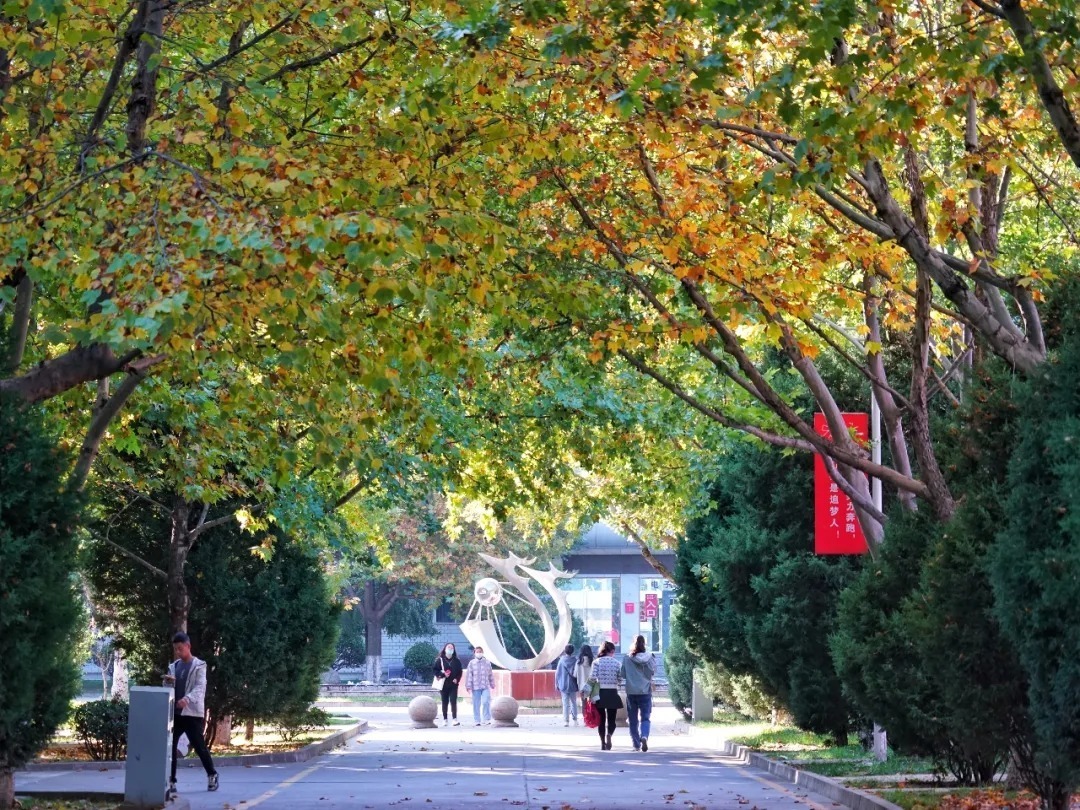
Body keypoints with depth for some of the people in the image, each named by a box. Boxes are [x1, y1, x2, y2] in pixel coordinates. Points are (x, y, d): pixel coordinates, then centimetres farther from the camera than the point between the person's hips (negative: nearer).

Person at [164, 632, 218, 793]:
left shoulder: (199, 666, -3)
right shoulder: (173, 666, 14)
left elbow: (200, 687, -15)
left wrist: (187, 698, -33)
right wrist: (168, 682, -10)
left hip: (192, 713, -5)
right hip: (174, 712, 5)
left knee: (199, 746, 1)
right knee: (169, 746, -2)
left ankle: (212, 775, 20)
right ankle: (170, 781, 2)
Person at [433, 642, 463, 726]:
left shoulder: (457, 661, 8)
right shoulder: (440, 660, 3)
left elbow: (460, 672, 10)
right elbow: (436, 670, 1)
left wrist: (457, 679, -6)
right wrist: (443, 674, -15)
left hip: (453, 684, 0)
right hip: (444, 684, 0)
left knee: (453, 701, -9)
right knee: (445, 702, 5)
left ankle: (455, 719, -13)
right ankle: (445, 719, 10)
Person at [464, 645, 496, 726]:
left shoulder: (487, 663, 7)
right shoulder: (471, 663, 3)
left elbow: (490, 674, 13)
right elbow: (469, 675, 0)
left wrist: (492, 684, 15)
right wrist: (468, 686, -6)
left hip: (486, 686, 0)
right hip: (475, 687, 0)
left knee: (486, 702, -12)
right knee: (476, 704, 3)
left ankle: (487, 719, -4)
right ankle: (477, 720, 10)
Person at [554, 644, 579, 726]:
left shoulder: (562, 660, -5)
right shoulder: (575, 661, -5)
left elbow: (557, 673, -1)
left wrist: (557, 684, 8)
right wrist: (578, 684, 7)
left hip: (564, 685, -1)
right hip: (573, 686, 1)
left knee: (565, 704, 2)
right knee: (574, 703, 13)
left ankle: (566, 721, -3)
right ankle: (575, 720, 11)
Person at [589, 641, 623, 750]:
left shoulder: (597, 662, -1)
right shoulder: (616, 663, 0)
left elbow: (593, 678, -8)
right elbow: (619, 679, -4)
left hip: (600, 693, 0)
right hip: (612, 693, 0)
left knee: (601, 719, 12)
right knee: (611, 719, 6)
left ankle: (602, 743, 12)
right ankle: (609, 734, -23)